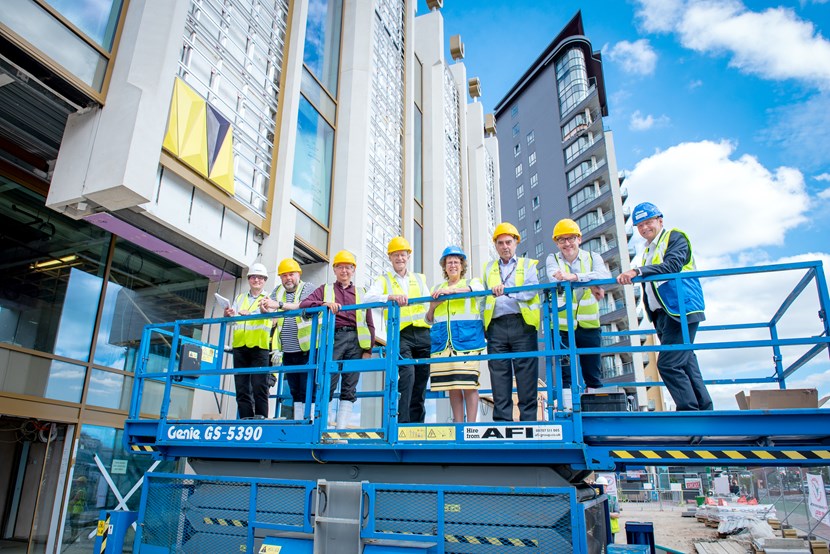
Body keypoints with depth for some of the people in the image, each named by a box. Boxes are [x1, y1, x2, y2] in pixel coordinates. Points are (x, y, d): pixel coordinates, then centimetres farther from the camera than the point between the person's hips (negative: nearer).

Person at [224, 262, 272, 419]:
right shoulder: (240, 298, 23)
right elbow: (231, 318, 12)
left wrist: (249, 313, -32)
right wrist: (228, 314, -13)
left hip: (259, 347, -4)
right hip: (240, 346, 4)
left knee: (259, 386, -8)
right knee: (242, 387, 3)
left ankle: (260, 418, -5)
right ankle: (246, 419, 7)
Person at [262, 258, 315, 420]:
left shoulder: (308, 288, 0)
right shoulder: (278, 291, 17)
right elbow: (268, 313, 9)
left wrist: (279, 305, -30)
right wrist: (265, 308, -15)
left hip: (307, 350, -5)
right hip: (288, 352, 6)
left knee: (308, 391, -8)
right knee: (295, 391, 11)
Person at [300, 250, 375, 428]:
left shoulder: (360, 293, 20)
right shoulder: (325, 289, 17)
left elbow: (369, 324, 16)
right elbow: (303, 304, 2)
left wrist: (368, 349, 6)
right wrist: (324, 304, -16)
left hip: (356, 340, 2)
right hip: (333, 338, -1)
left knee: (349, 388, -1)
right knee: (328, 384, -7)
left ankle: (341, 427, 1)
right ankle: (327, 425, 7)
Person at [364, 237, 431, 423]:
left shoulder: (420, 279, 22)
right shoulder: (383, 280, 11)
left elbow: (428, 303, 13)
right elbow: (368, 299, -9)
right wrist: (392, 297, -25)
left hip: (423, 334, 4)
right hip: (400, 334, -3)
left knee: (421, 382, 4)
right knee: (407, 373, -22)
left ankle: (417, 425, 13)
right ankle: (402, 422, -18)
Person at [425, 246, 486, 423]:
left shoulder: (471, 282, 13)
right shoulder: (437, 289, 23)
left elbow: (477, 289, -13)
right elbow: (429, 319, 24)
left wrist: (450, 290, -25)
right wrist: (432, 306, 1)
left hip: (466, 338, -3)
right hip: (443, 341, 3)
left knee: (469, 383, -9)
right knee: (452, 385, 2)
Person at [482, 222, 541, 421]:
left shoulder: (528, 264, 14)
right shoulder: (488, 268, 24)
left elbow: (532, 289, -5)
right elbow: (483, 295, 17)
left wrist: (506, 290, -20)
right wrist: (483, 325, 5)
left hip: (522, 324, -2)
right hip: (496, 326, 3)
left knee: (526, 375, -5)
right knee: (499, 375, 0)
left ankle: (528, 421, 0)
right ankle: (502, 421, 3)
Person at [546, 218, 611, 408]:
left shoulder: (592, 257, 4)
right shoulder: (552, 259, 3)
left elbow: (605, 276, -18)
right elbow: (555, 278, -19)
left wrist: (574, 276, -35)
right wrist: (590, 284, -29)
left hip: (589, 326, 1)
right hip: (562, 327, -1)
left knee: (594, 376, 8)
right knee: (565, 375, 2)